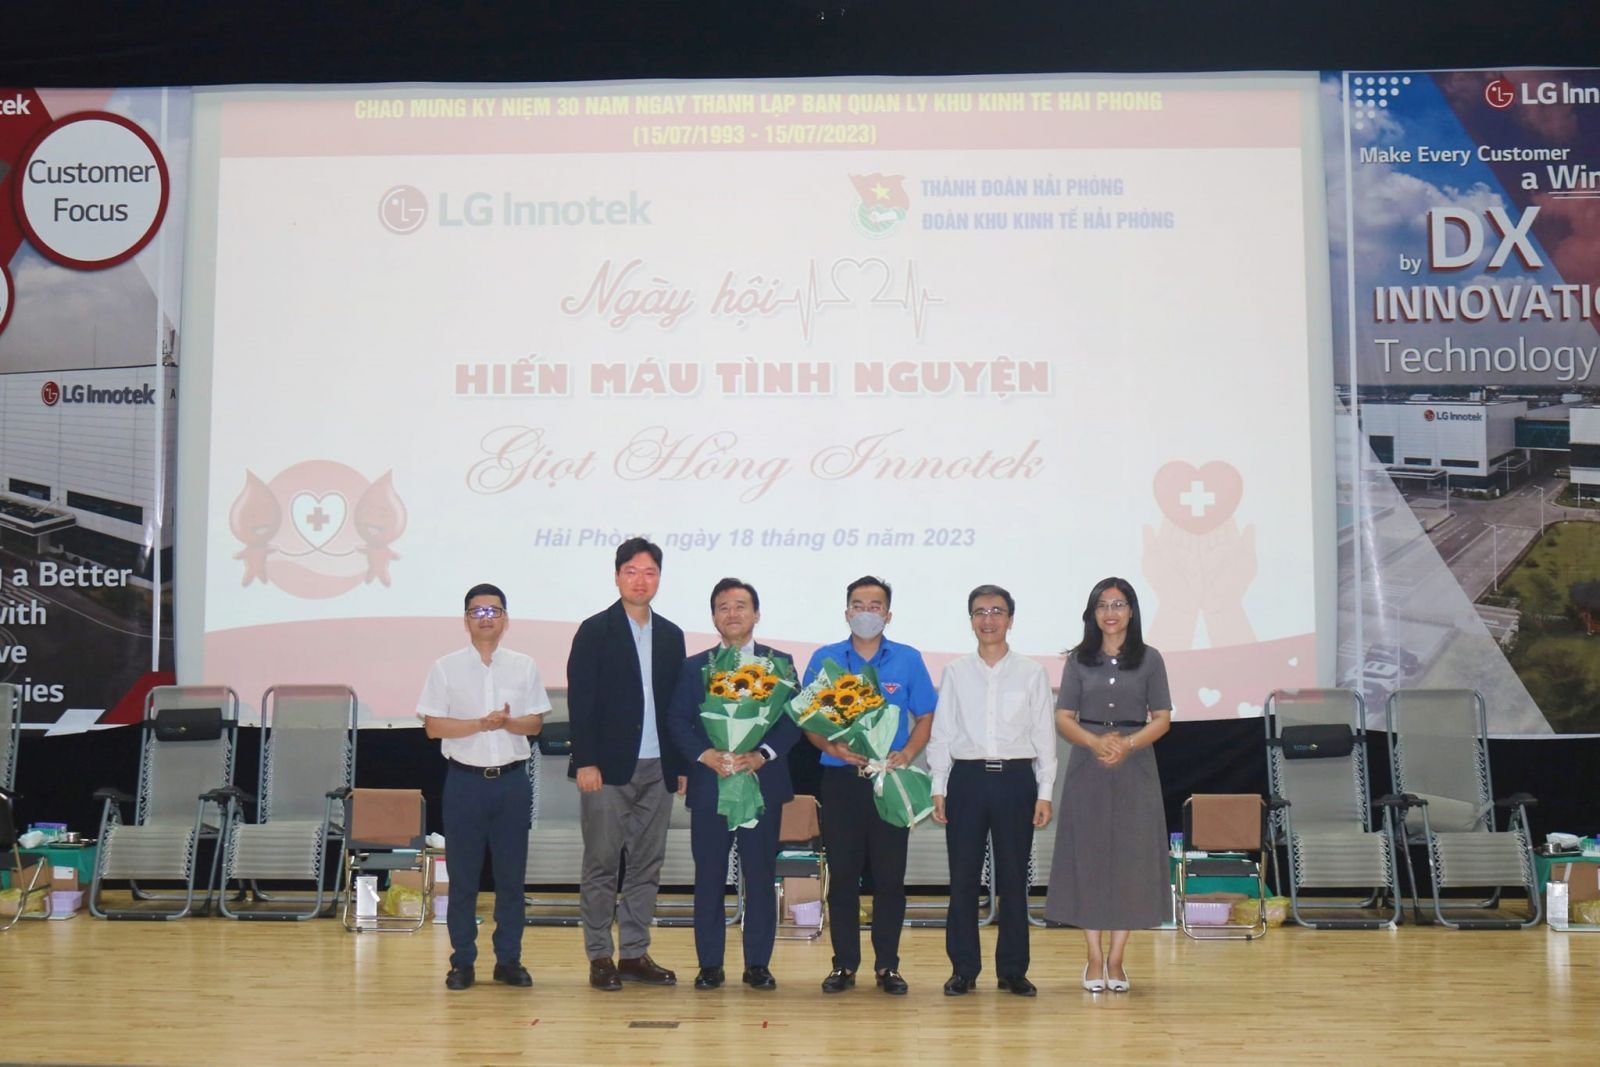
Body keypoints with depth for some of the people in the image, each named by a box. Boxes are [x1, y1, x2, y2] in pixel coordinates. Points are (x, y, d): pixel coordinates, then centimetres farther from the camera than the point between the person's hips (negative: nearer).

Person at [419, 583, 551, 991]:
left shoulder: (524, 666, 8)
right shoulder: (446, 668, 2)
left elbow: (535, 723, 5)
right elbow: (433, 726, -3)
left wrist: (507, 722, -15)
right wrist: (480, 723, -15)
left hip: (511, 778, 2)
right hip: (465, 778, -1)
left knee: (511, 873, 5)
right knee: (462, 874, 2)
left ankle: (509, 958, 13)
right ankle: (462, 961, 11)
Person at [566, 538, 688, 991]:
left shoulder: (671, 636, 13)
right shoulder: (595, 631, -1)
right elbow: (580, 700, -6)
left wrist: (681, 764, 8)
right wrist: (586, 761, -13)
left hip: (657, 769, 5)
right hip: (608, 767, -5)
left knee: (646, 865, 8)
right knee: (601, 865, -1)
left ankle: (635, 953, 16)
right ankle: (600, 957, 6)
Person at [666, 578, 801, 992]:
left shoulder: (779, 664, 8)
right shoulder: (694, 667, 10)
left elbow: (793, 719, 1)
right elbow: (678, 722, 4)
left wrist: (761, 756, -14)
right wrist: (705, 755, -13)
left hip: (763, 783, -1)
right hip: (709, 786, 1)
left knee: (761, 876, 2)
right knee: (709, 877, 2)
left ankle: (758, 964, 10)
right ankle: (710, 964, 10)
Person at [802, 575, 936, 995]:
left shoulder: (908, 659, 5)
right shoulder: (824, 659, 6)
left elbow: (926, 717, 7)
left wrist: (907, 753, -10)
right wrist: (831, 746, -12)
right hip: (840, 781, 0)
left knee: (890, 877, 2)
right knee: (842, 876, 4)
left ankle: (887, 965, 11)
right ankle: (844, 964, 13)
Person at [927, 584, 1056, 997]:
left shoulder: (1032, 673, 5)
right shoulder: (956, 672, 6)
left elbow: (1044, 735, 5)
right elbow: (941, 733, 7)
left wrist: (1044, 793, 0)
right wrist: (938, 788, 1)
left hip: (1016, 779, 0)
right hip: (967, 778, 0)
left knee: (1014, 878, 3)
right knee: (963, 877, 3)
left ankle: (1013, 970, 13)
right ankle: (963, 969, 12)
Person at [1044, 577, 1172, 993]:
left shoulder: (1149, 659, 5)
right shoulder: (1079, 660, 7)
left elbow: (1162, 719, 2)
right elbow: (1063, 718, 2)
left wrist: (1127, 744, -15)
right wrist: (1096, 742, -16)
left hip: (1135, 770, 0)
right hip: (1087, 770, 1)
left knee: (1131, 860, 0)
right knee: (1088, 858, 0)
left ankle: (1115, 959, 8)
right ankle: (1094, 959, 9)